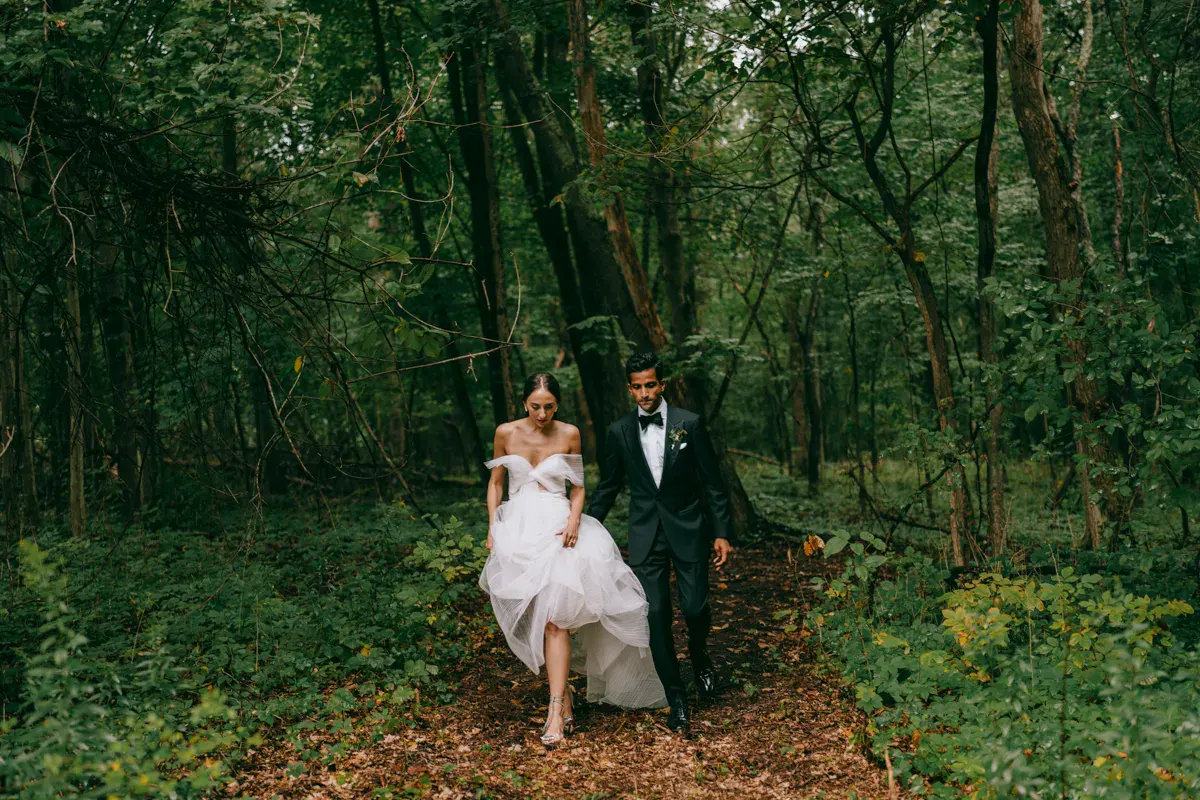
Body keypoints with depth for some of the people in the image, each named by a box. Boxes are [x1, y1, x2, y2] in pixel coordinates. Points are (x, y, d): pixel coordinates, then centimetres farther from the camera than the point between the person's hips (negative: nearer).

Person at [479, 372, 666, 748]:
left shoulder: (569, 434, 2)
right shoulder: (506, 433, 3)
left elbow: (578, 488, 8)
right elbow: (495, 482, 12)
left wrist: (574, 521, -10)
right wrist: (493, 527, 2)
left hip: (557, 529, -2)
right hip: (518, 530, 2)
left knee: (553, 618, -15)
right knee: (535, 622, 1)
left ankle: (556, 710, -15)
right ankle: (564, 696, 15)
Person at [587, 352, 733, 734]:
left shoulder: (689, 424, -5)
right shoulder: (619, 431, 1)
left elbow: (712, 483, -1)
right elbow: (608, 486, 12)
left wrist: (722, 533, -3)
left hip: (688, 531, -1)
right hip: (646, 537, 1)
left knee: (694, 607, -5)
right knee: (656, 617, -1)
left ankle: (699, 653, 32)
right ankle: (676, 699, 13)